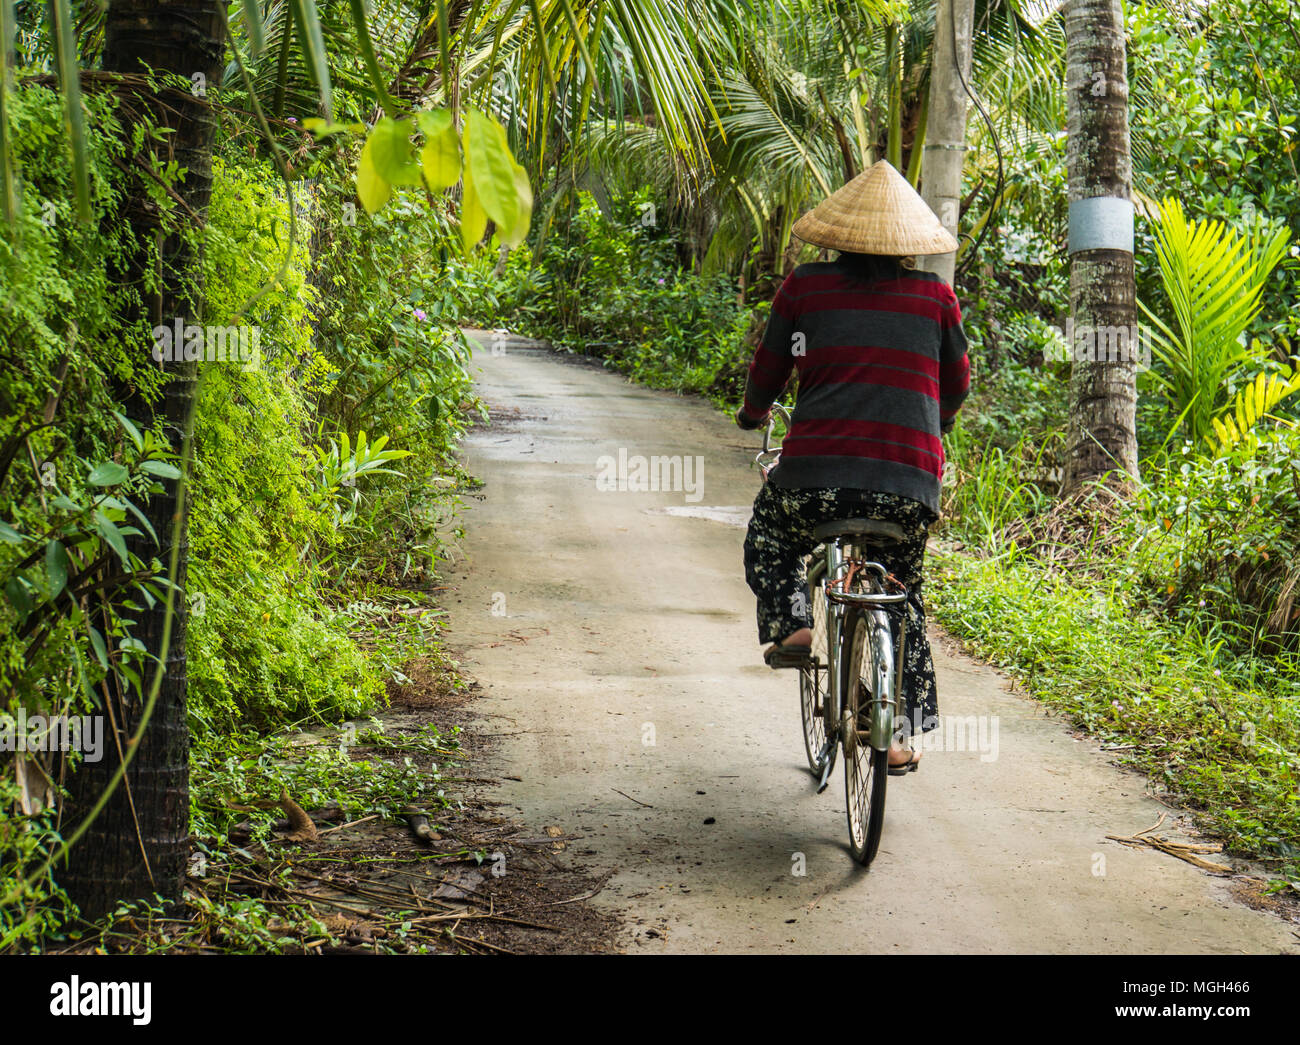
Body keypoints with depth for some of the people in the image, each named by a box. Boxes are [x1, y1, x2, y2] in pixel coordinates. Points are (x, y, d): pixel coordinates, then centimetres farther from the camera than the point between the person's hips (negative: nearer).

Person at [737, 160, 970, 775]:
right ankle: (899, 736, 22)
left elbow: (767, 372, 15)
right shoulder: (936, 297, 9)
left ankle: (791, 626, 10)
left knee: (768, 538, 32)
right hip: (910, 481, 1)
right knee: (901, 601, 22)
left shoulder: (804, 287, 6)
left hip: (816, 471, -1)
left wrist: (753, 414, 38)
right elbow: (957, 385, 21)